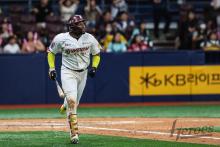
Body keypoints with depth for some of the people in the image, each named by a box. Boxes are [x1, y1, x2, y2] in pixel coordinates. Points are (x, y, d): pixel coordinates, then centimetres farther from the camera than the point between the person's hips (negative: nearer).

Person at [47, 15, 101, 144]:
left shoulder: (89, 38, -4)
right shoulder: (61, 39, -11)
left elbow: (96, 54, 11)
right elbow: (51, 52, 5)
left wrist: (94, 67, -6)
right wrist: (52, 68, -4)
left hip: (83, 73, 4)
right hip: (68, 72, -4)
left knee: (74, 103, 13)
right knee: (72, 100, -19)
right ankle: (74, 133, -17)